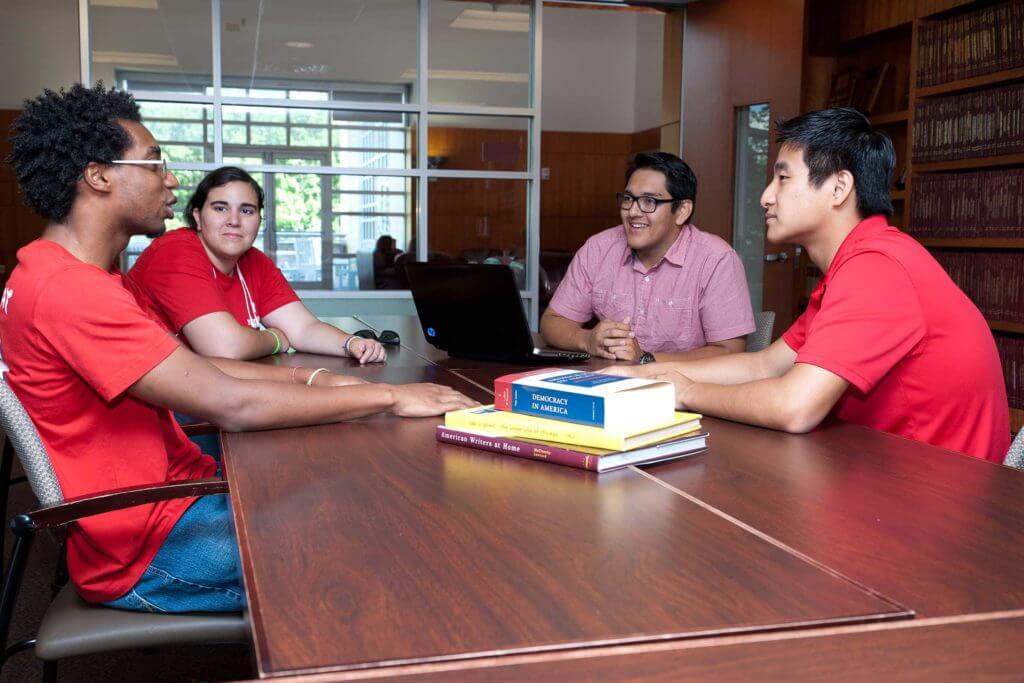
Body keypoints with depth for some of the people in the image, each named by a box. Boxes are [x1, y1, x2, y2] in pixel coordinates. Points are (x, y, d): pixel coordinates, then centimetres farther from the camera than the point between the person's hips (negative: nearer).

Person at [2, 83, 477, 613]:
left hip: (175, 487, 10)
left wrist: (306, 379, -2)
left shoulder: (83, 275, 10)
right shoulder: (68, 291, -24)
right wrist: (389, 397, -20)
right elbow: (231, 404, -28)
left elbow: (190, 368, 11)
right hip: (143, 550, -10)